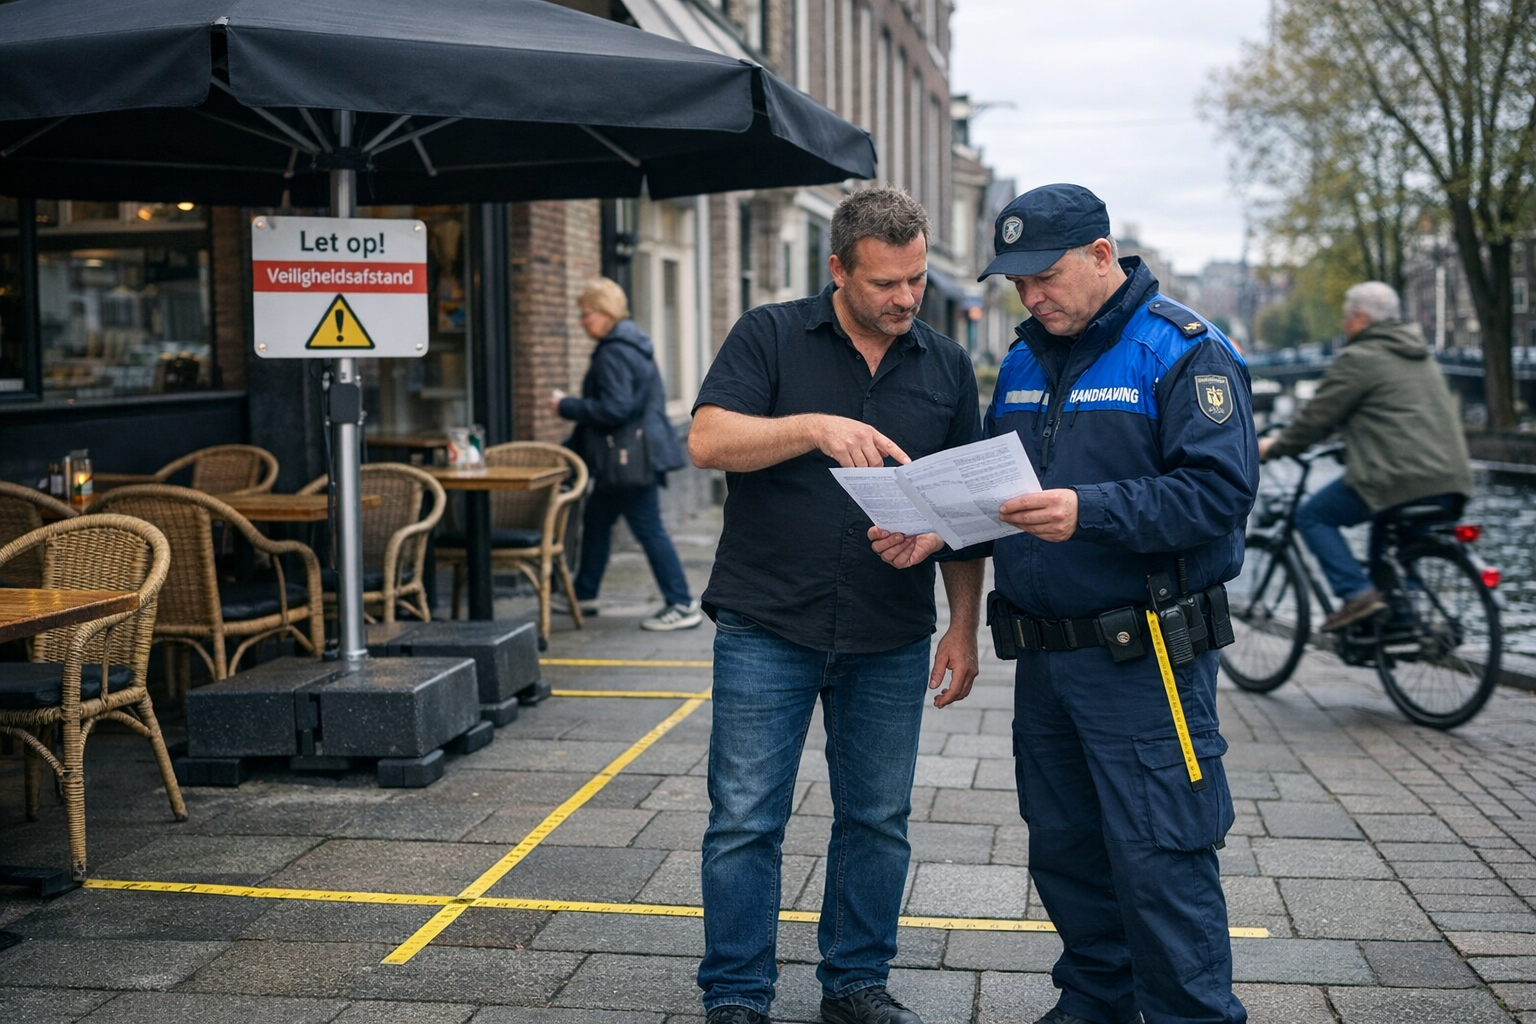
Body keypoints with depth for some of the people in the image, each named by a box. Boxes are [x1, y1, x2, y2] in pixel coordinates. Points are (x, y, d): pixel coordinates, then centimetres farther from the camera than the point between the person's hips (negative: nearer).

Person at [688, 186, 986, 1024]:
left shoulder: (946, 366, 9)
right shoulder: (770, 337, -1)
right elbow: (708, 441, -14)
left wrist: (964, 628, 5)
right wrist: (815, 427, -27)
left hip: (890, 640, 3)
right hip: (767, 628, -3)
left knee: (878, 820, 11)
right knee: (745, 820, 1)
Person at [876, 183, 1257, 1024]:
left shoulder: (1182, 351, -9)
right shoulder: (1023, 361, 13)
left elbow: (1219, 490, -19)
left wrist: (1090, 512, -30)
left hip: (1141, 663, -7)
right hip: (1043, 660, 7)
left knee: (1159, 860, -4)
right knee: (1063, 852, 16)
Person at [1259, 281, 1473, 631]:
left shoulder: (1358, 359, -4)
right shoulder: (1422, 357, 24)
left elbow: (1317, 416, -3)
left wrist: (1275, 447, 11)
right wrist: (1351, 441, 46)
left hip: (1399, 479, -9)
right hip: (1451, 483, 9)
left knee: (1312, 516, 5)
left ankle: (1357, 594, -8)